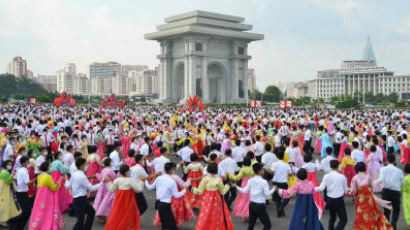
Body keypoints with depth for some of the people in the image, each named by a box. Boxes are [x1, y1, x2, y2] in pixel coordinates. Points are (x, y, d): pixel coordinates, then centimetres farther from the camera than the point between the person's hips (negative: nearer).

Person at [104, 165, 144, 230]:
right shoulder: (130, 180, -17)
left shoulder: (117, 180, -5)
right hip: (128, 202, -4)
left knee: (116, 215, 13)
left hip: (119, 201, 4)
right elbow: (139, 189, -15)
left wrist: (109, 182, 17)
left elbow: (111, 190, 4)